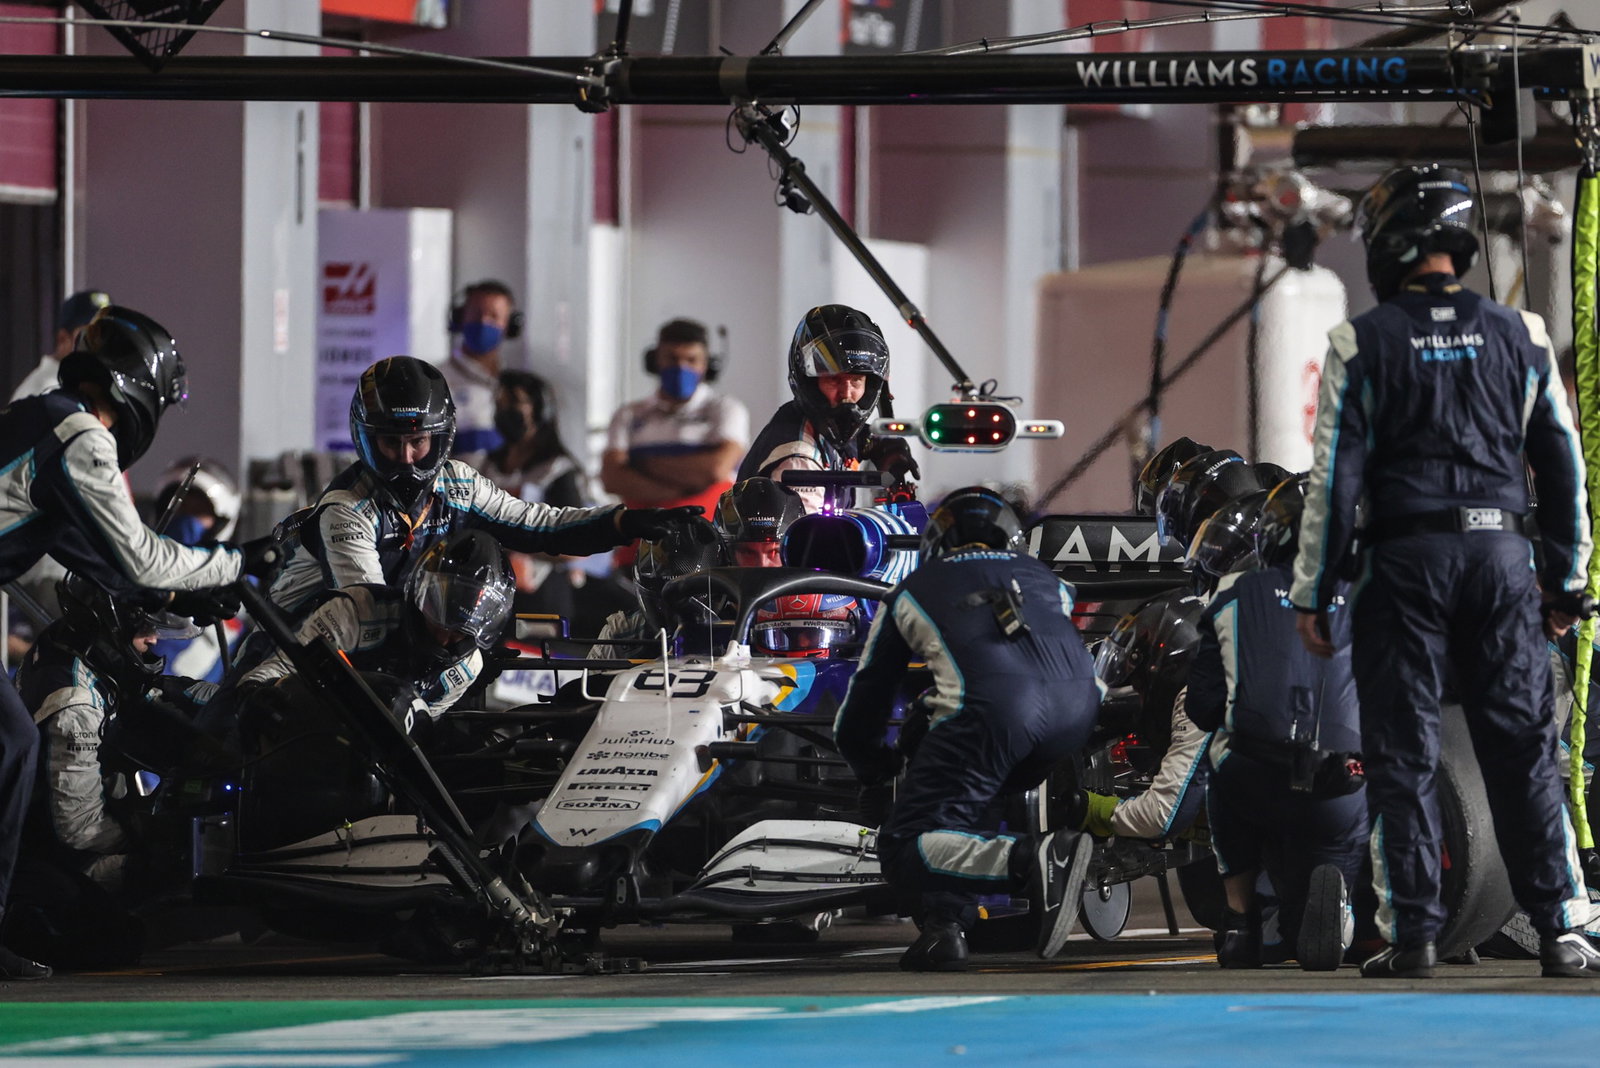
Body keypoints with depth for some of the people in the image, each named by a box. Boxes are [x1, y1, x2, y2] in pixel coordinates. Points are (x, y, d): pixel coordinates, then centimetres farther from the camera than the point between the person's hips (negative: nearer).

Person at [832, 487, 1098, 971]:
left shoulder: (912, 592, 29)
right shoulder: (1044, 579, 36)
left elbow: (859, 713, 33)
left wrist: (875, 769, 52)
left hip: (994, 708, -5)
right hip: (1078, 709, 5)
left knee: (904, 851, -5)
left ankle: (1034, 859, -29)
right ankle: (947, 923, 2)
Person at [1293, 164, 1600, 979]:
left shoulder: (1362, 344, -3)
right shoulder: (1518, 337, 7)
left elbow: (1335, 477, -4)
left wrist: (1312, 594, 1)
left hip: (1405, 560, -2)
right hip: (1502, 557, 2)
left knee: (1403, 754, 2)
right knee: (1524, 747, 4)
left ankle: (1411, 935, -1)